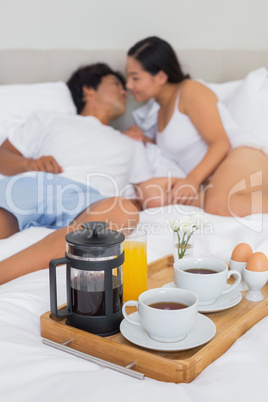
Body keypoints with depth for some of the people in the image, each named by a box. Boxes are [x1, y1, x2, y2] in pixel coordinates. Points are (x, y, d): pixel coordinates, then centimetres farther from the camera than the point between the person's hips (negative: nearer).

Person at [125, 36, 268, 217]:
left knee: (221, 205, -41)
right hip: (213, 182, 7)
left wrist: (193, 179, -21)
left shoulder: (190, 91, 0)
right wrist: (144, 139, 12)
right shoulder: (158, 109, 25)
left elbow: (221, 143, -8)